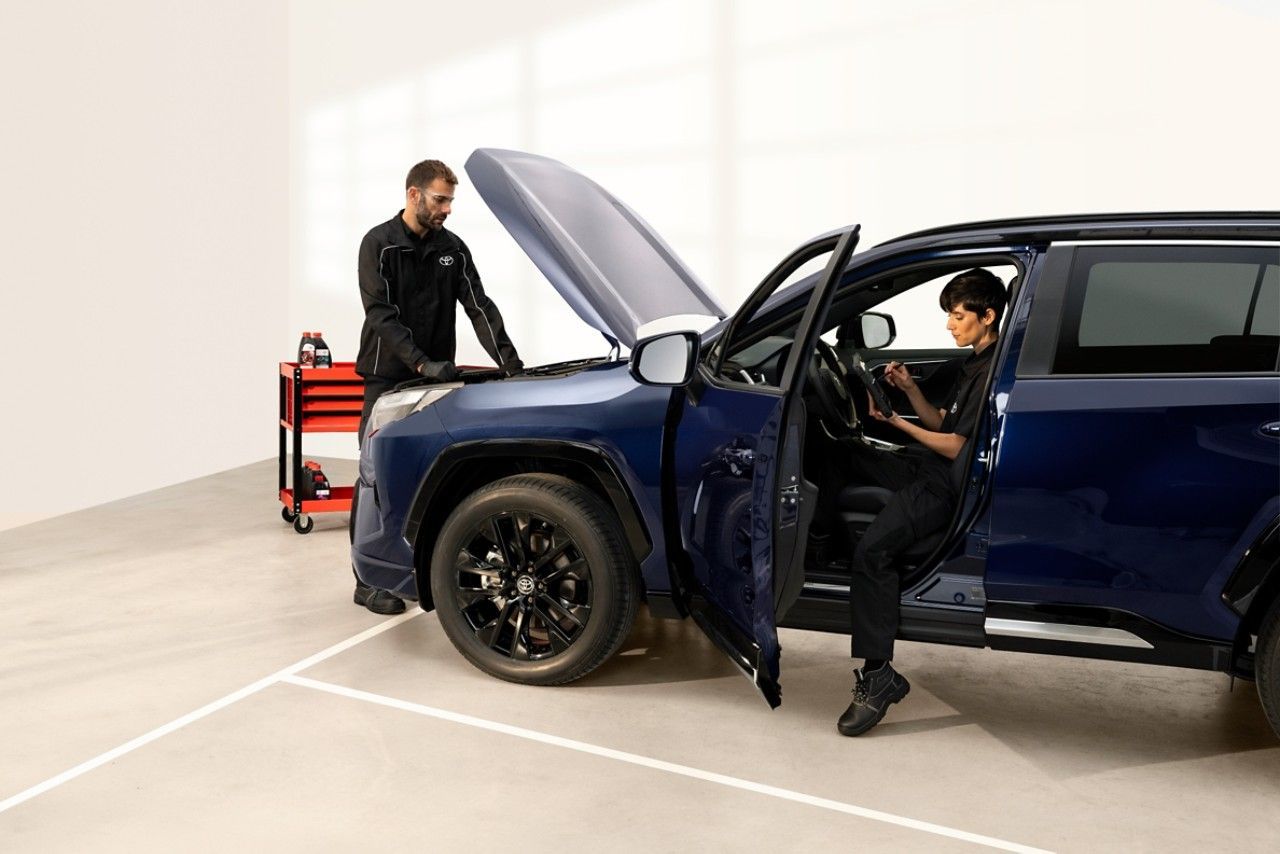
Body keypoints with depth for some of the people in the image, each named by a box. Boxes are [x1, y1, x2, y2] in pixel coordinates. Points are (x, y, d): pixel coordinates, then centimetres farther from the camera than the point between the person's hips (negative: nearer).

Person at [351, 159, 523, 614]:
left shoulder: (453, 248, 8)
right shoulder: (379, 244, -7)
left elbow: (479, 306, 1)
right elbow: (380, 314, -16)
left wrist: (509, 361, -13)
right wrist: (421, 362, -28)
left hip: (437, 379, 5)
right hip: (387, 377, -5)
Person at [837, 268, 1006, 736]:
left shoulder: (994, 372, -15)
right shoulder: (977, 363, 17)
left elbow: (955, 446, -18)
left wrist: (897, 421, -15)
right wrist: (910, 389, 6)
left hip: (949, 485, -11)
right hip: (932, 468, 11)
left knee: (871, 551, -28)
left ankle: (878, 676, -24)